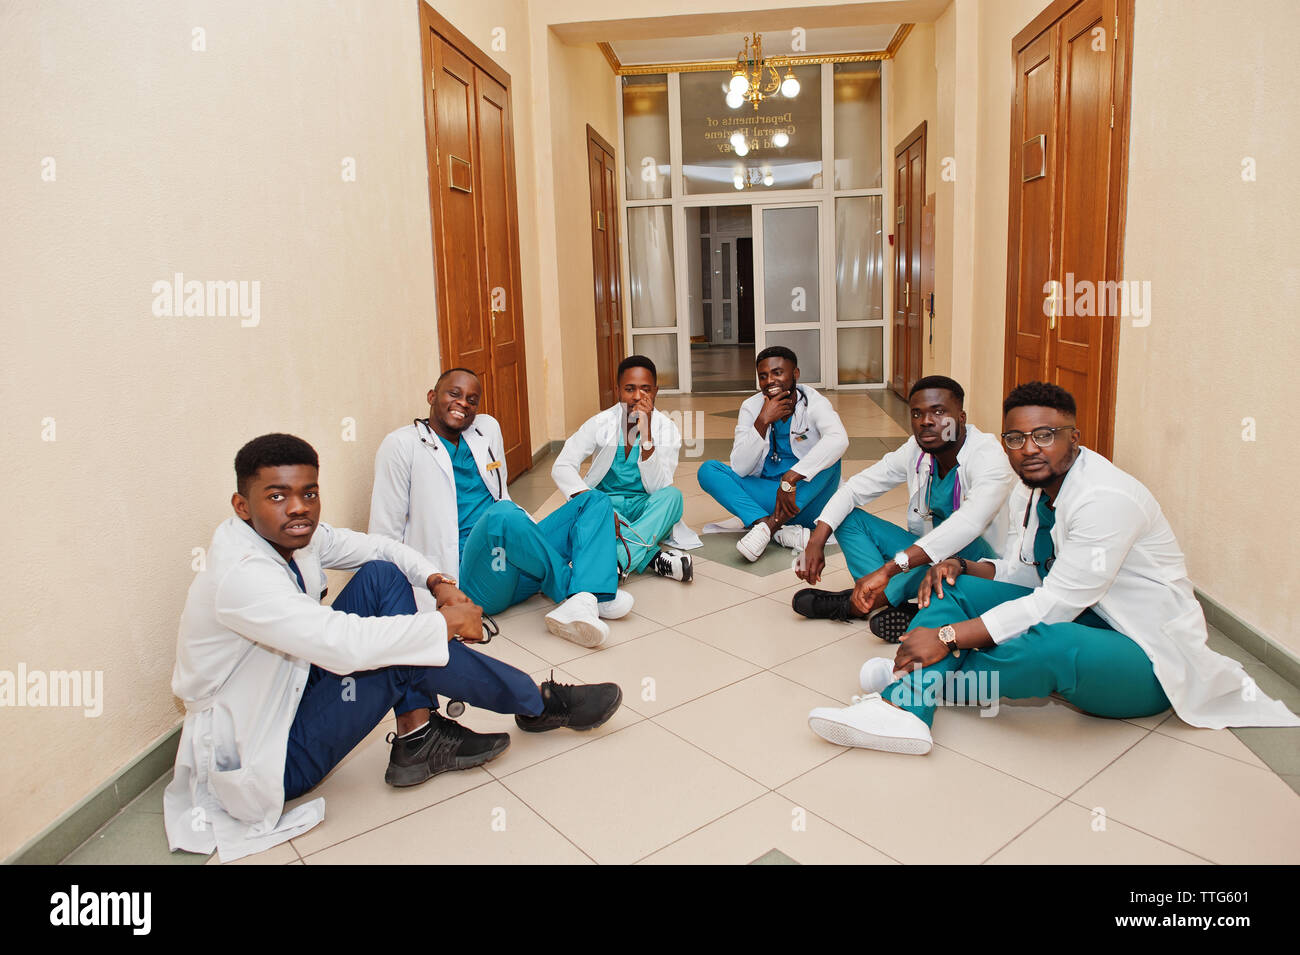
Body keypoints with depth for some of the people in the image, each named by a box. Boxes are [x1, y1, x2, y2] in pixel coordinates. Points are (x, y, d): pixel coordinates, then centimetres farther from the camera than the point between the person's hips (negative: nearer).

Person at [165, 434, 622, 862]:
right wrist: (448, 623, -29)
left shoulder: (295, 536, -5)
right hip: (255, 765, -9)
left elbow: (379, 547, 8)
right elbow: (342, 643, -41)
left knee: (382, 576, -3)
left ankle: (419, 739, -3)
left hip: (289, 697, 9)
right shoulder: (238, 574, -30)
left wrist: (439, 583, -11)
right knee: (404, 658, -23)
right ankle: (540, 703, 0)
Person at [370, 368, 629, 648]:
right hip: (469, 575, -7)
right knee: (502, 516, -37)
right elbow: (385, 534, -1)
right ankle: (574, 589, -16)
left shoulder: (488, 428, 19)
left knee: (596, 500, -4)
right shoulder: (401, 446, 1)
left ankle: (581, 604, -31)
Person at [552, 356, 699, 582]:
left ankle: (618, 561, -45)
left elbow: (657, 488, -18)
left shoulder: (667, 430, -8)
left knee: (672, 496, -32)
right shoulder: (601, 424, -7)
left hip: (645, 509, 0)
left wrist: (646, 433, -29)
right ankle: (653, 558, -38)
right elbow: (561, 467, -13)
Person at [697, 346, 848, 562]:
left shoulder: (813, 403, -10)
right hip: (766, 496, 3)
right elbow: (740, 469, -10)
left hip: (807, 498, -3)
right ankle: (782, 532, -34)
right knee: (708, 470, -16)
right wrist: (763, 421, -21)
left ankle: (769, 525, -34)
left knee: (829, 455, -29)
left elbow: (839, 439, -34)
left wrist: (790, 479, -43)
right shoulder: (751, 407, -1)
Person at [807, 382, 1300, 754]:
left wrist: (948, 637, -30)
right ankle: (902, 708, -27)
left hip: (1146, 662, -8)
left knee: (1049, 643, -40)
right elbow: (1020, 574, 11)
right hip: (1073, 619, 9)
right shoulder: (1029, 492, 3)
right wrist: (963, 567, -11)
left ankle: (919, 681, -20)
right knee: (955, 588, -6)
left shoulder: (1106, 498, -25)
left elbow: (1052, 606, -28)